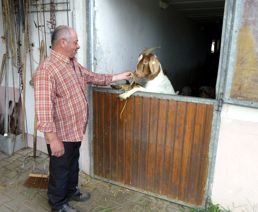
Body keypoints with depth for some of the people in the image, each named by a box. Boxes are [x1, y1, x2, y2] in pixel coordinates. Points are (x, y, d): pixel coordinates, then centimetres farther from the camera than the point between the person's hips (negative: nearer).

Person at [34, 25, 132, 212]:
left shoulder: (73, 64, 5)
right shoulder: (46, 69, -26)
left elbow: (92, 77, 19)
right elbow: (43, 108, -29)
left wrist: (119, 77, 19)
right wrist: (53, 138, -28)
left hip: (75, 129, 9)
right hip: (61, 133, -9)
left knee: (73, 163, 26)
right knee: (60, 169, 12)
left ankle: (71, 191, 50)